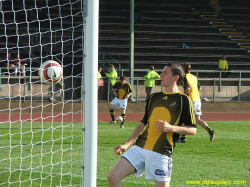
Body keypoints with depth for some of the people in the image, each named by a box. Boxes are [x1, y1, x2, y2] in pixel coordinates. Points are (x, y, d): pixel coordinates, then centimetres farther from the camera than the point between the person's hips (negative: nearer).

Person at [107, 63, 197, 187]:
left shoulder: (183, 100, 1)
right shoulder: (154, 97, 19)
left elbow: (192, 130, -2)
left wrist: (171, 128, -17)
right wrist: (126, 145, 13)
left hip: (161, 153, -5)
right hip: (139, 147, 5)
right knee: (113, 177, -8)